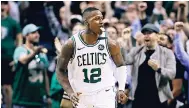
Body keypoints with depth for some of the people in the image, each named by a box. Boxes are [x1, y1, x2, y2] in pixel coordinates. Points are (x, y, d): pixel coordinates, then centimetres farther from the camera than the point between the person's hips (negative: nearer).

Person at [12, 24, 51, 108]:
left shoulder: (42, 53, 12)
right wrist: (34, 53, -53)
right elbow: (23, 60, -32)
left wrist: (48, 95, 16)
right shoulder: (20, 50, -8)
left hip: (38, 100, 6)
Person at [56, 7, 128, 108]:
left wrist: (121, 89, -5)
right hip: (81, 96, 1)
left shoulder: (109, 43, -6)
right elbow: (60, 70, 1)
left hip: (104, 95, 0)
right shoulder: (72, 44, -8)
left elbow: (121, 66, 8)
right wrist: (70, 92, -12)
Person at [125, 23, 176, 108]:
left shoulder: (167, 53, 1)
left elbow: (172, 74, -11)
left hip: (157, 99, -2)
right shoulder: (136, 51, 9)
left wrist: (158, 69, -30)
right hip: (139, 98, 2)